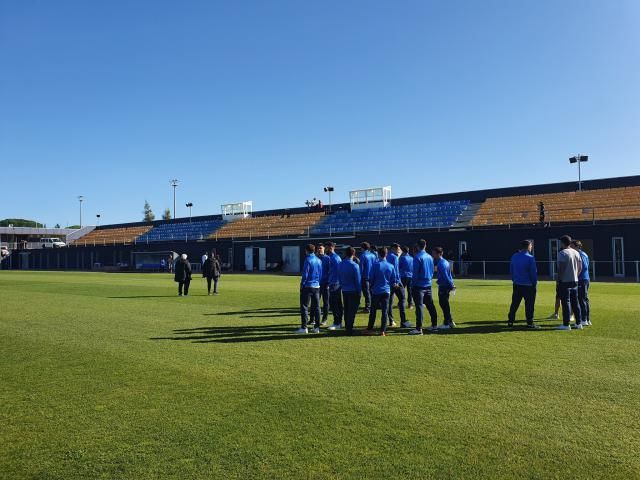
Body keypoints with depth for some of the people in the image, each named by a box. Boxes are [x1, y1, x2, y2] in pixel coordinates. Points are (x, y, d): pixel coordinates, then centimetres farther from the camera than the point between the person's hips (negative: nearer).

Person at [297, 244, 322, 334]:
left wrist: (302, 285, -5)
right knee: (316, 307, 9)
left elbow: (305, 274, -13)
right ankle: (317, 327, 12)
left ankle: (304, 327, -4)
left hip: (308, 286, -7)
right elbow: (320, 274, 13)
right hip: (316, 286, 7)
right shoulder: (319, 260, 9)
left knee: (304, 307, -2)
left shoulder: (308, 260, -11)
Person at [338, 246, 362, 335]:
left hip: (344, 291, 6)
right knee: (352, 310, 0)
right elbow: (358, 280, -12)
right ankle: (349, 329, 1)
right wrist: (359, 291, -4)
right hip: (353, 291, -6)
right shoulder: (354, 265, -15)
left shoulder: (340, 264, 2)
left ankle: (347, 327, 25)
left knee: (346, 310, 16)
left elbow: (339, 277, 9)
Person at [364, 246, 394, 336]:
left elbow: (370, 278, -7)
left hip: (376, 291, -2)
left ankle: (370, 329, 17)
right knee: (385, 311, 5)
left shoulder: (375, 265, -10)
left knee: (373, 311, 10)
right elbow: (393, 280, 6)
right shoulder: (391, 266, -1)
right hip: (386, 291, 2)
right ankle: (383, 331, 5)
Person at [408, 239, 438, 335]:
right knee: (430, 306, 15)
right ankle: (434, 325, 24)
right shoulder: (430, 257, 8)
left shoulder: (417, 257, -13)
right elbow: (432, 271, 15)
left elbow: (415, 273, -14)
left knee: (419, 306, -8)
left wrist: (413, 284, -7)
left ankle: (419, 329, -9)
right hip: (428, 285, 7)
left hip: (419, 285, -7)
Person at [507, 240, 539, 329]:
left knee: (514, 304, 11)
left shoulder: (514, 256, 6)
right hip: (528, 285, -6)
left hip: (516, 285, 6)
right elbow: (533, 272, -10)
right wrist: (535, 283, 0)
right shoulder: (530, 258, -12)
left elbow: (511, 270, 13)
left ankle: (510, 321, 13)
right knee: (529, 304, 1)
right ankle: (530, 323, 4)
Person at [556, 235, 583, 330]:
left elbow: (561, 268, -18)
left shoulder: (562, 253, -13)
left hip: (565, 281, -7)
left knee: (566, 302, -4)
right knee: (575, 302, 13)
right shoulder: (576, 253, 10)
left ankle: (566, 324, -2)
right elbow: (580, 267, 13)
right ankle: (579, 323, 17)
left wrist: (558, 280, -9)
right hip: (575, 281, 7)